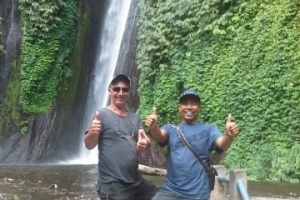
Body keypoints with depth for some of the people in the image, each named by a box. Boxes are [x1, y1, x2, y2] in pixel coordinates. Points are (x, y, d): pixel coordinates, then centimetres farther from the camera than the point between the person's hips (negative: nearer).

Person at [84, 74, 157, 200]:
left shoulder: (135, 118, 13)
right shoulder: (102, 114, -7)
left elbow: (145, 140, 6)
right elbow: (89, 145, -13)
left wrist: (145, 143, -18)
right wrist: (92, 132, -35)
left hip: (137, 181, 7)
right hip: (112, 185, -7)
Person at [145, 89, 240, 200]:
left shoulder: (209, 129, 3)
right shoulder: (170, 128, 7)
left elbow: (222, 144, -14)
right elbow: (160, 136, -12)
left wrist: (229, 136, -37)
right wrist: (153, 127, -36)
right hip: (170, 190, 1)